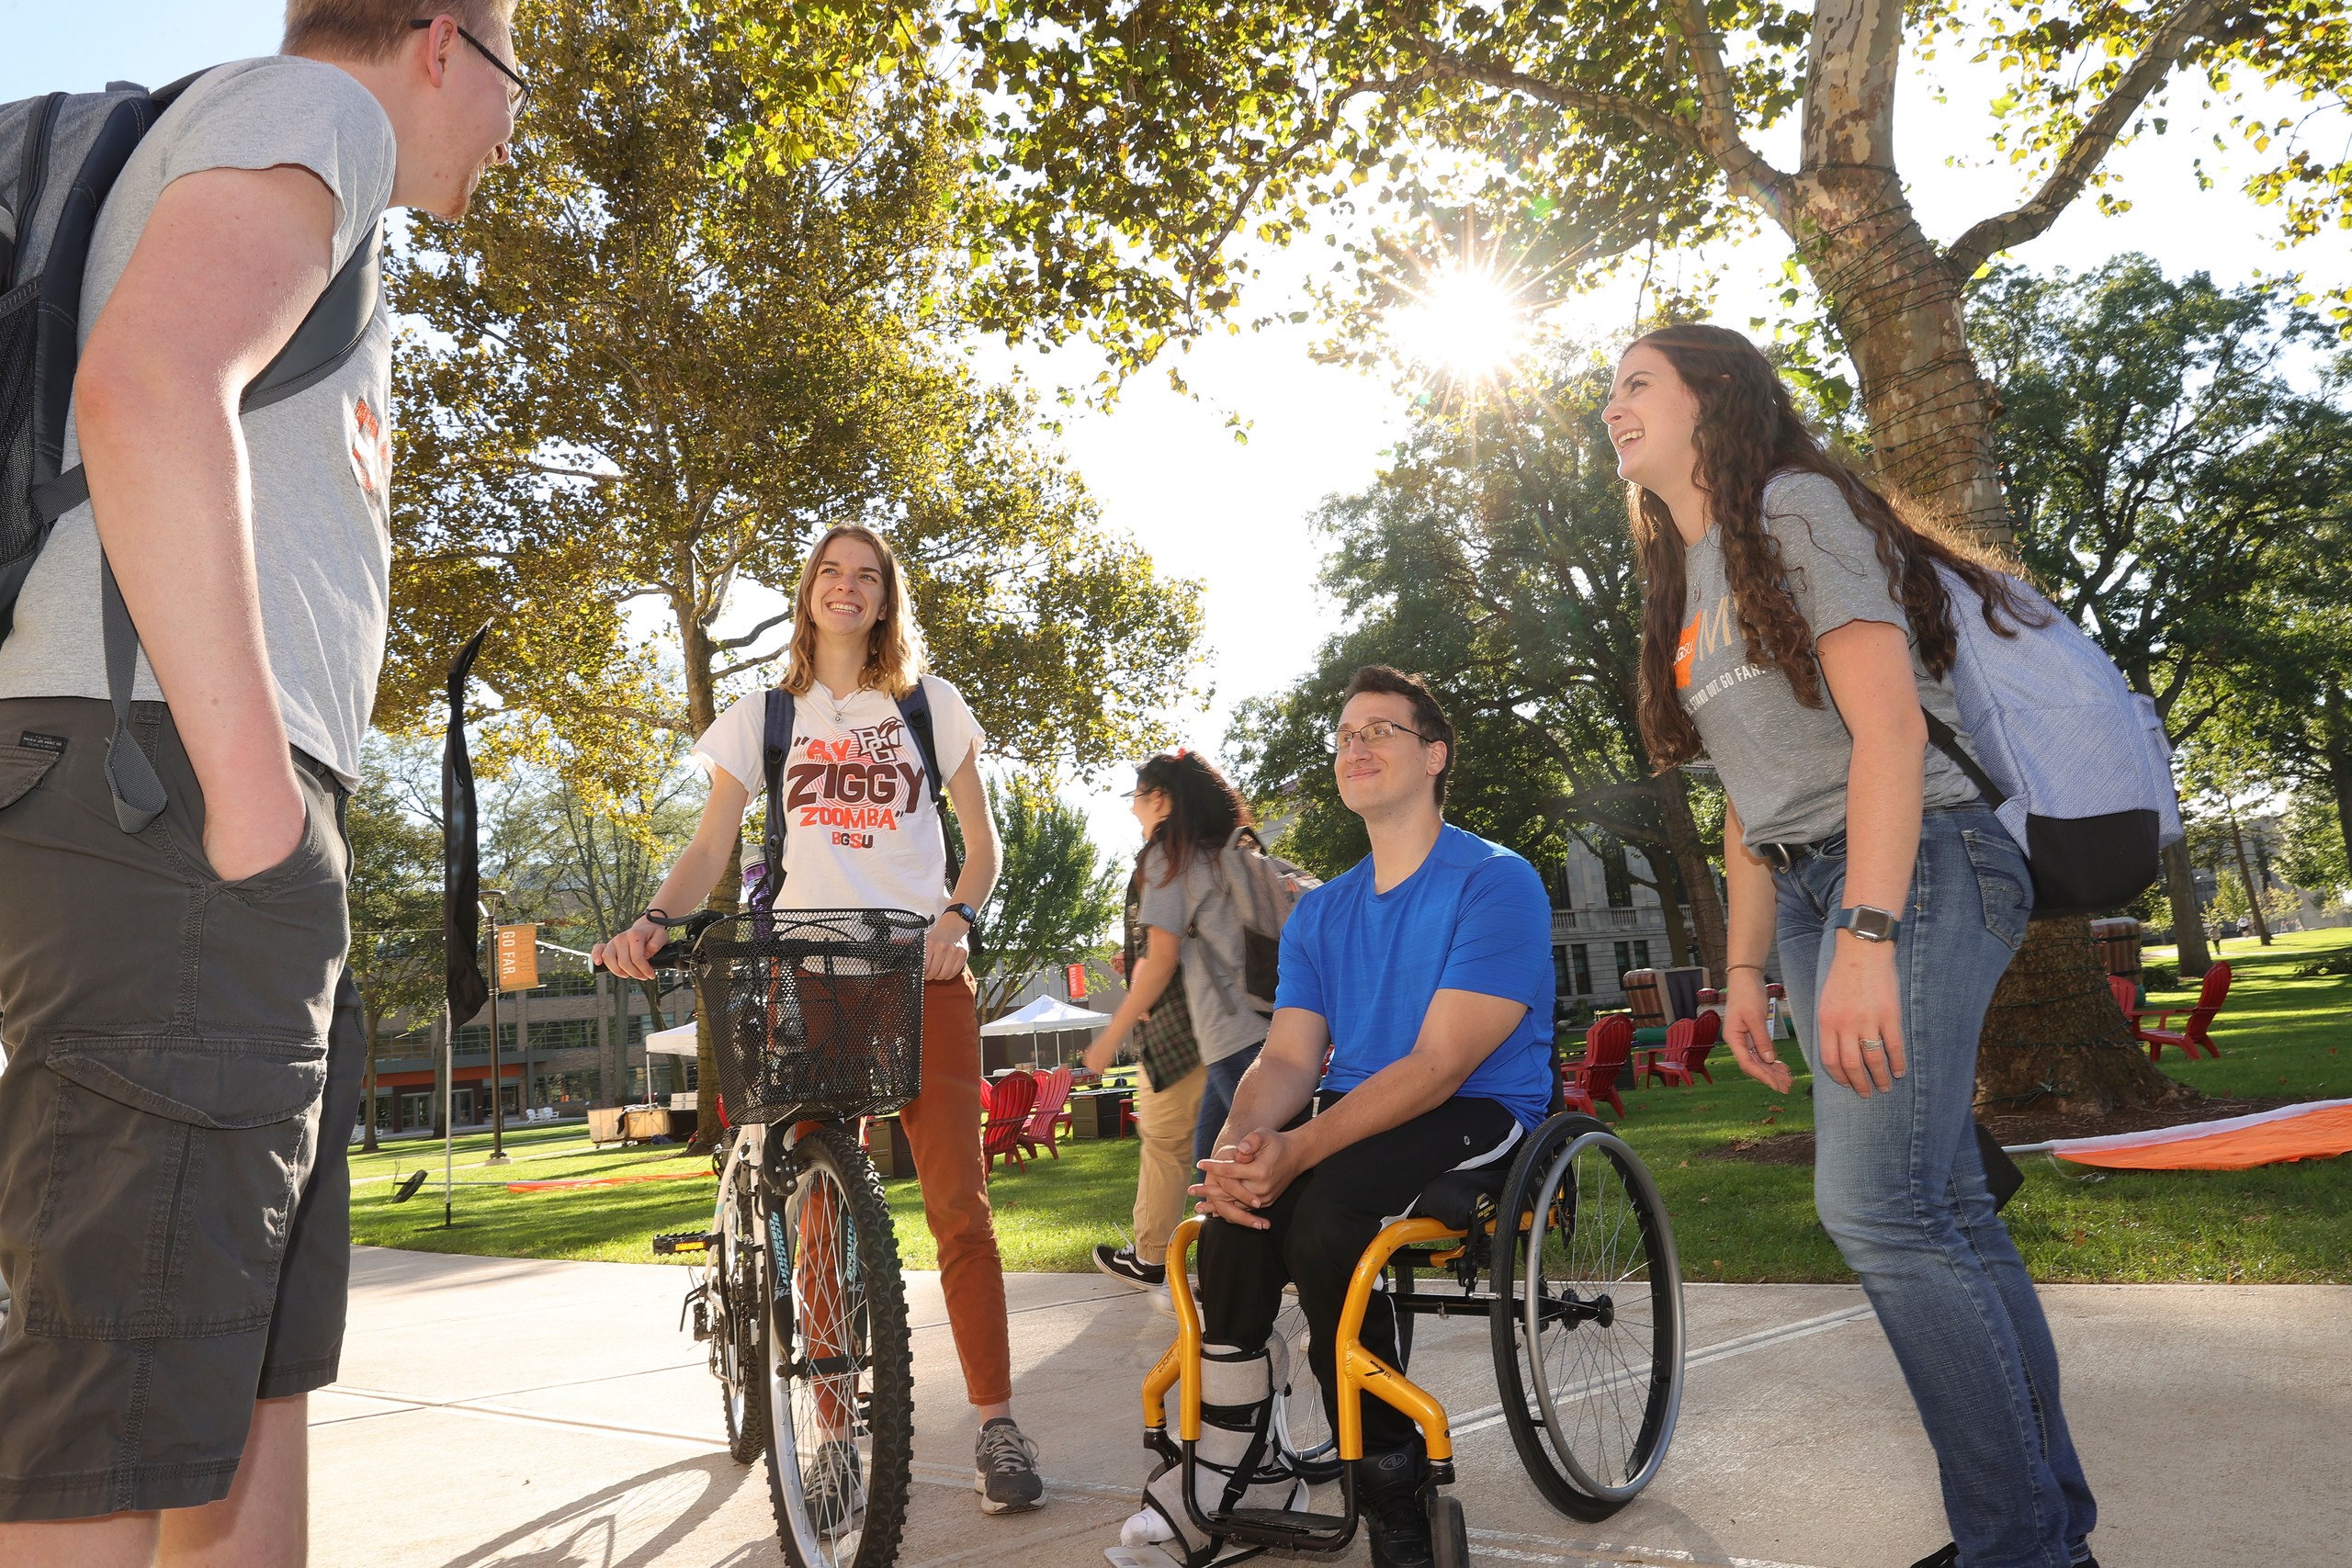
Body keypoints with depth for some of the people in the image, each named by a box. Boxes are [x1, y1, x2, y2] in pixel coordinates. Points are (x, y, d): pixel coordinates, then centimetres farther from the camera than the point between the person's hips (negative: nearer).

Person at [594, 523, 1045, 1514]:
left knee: (958, 1203, -5)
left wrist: (958, 916, -10)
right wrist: (652, 922, -13)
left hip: (923, 972, -1)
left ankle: (995, 1423, 4)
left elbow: (981, 837, 10)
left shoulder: (930, 704, 12)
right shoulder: (762, 716, 14)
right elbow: (710, 850, 7)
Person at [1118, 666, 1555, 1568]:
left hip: (1482, 1119, -5)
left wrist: (1300, 1148, -30)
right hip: (1355, 1118, 6)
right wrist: (1236, 1147, -20)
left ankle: (1390, 1483, -13)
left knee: (1323, 1206, -32)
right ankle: (1233, 1466, -9)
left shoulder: (1496, 883, -7)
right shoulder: (1320, 912, 15)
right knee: (1241, 1201, -24)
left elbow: (1440, 1064, -18)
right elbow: (1288, 1058, 3)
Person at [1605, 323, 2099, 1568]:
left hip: (1914, 868, -8)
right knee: (1940, 1209, 7)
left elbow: (1889, 726, -16)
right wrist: (1746, 966, 15)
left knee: (1876, 1206, -14)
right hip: (1811, 891, 8)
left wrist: (1865, 938, -23)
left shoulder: (1796, 507, -5)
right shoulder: (1691, 580, 20)